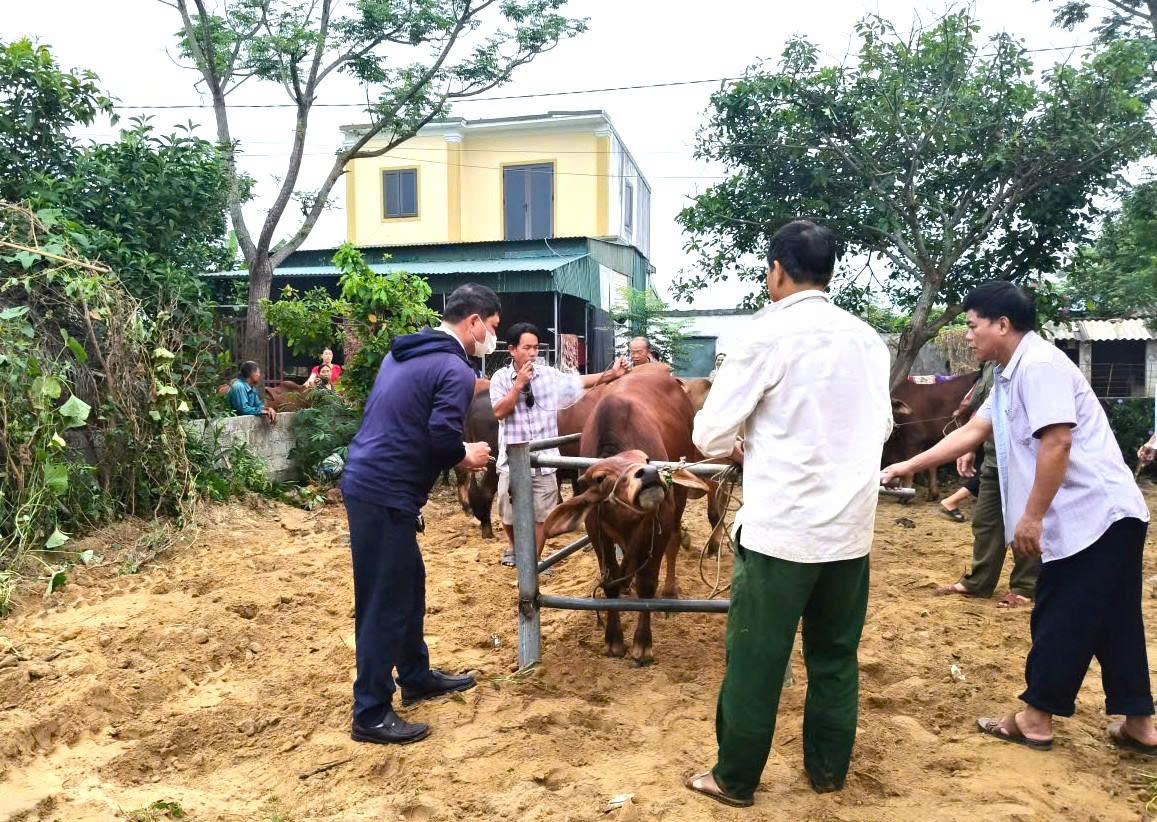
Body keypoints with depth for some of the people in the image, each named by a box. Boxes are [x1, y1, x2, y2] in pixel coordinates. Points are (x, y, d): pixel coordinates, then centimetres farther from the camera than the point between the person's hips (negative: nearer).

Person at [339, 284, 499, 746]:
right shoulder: (456, 370, -13)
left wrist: (454, 455, 17)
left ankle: (416, 677, 36)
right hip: (386, 496, -10)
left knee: (408, 585, 21)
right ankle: (371, 715, 10)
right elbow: (443, 437, -23)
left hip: (366, 481, 10)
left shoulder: (404, 353, 15)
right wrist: (466, 458, -1)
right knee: (385, 603, 0)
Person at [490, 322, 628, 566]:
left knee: (541, 514, 7)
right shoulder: (501, 378, -4)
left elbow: (581, 381, 2)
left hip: (544, 460, 1)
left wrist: (611, 373, -8)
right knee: (509, 513, 11)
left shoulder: (549, 374, 1)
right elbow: (499, 412, -13)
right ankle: (514, 547, 41)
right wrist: (519, 385, -19)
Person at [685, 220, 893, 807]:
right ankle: (828, 770, 32)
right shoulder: (867, 339, 4)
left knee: (755, 660, 7)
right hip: (850, 525, 6)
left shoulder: (768, 335, -11)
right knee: (835, 655, 18)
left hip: (780, 527, -5)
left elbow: (708, 433, -8)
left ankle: (734, 780, 20)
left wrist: (737, 447, 14)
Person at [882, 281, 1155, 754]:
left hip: (1094, 514, -10)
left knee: (1060, 623, 1)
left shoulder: (1038, 364, -16)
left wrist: (1032, 516, -20)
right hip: (1099, 516, 10)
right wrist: (908, 466, 16)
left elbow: (1057, 442, -23)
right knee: (1111, 624, 15)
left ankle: (1035, 718, 14)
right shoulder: (1011, 376, 16)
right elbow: (972, 433, 18)